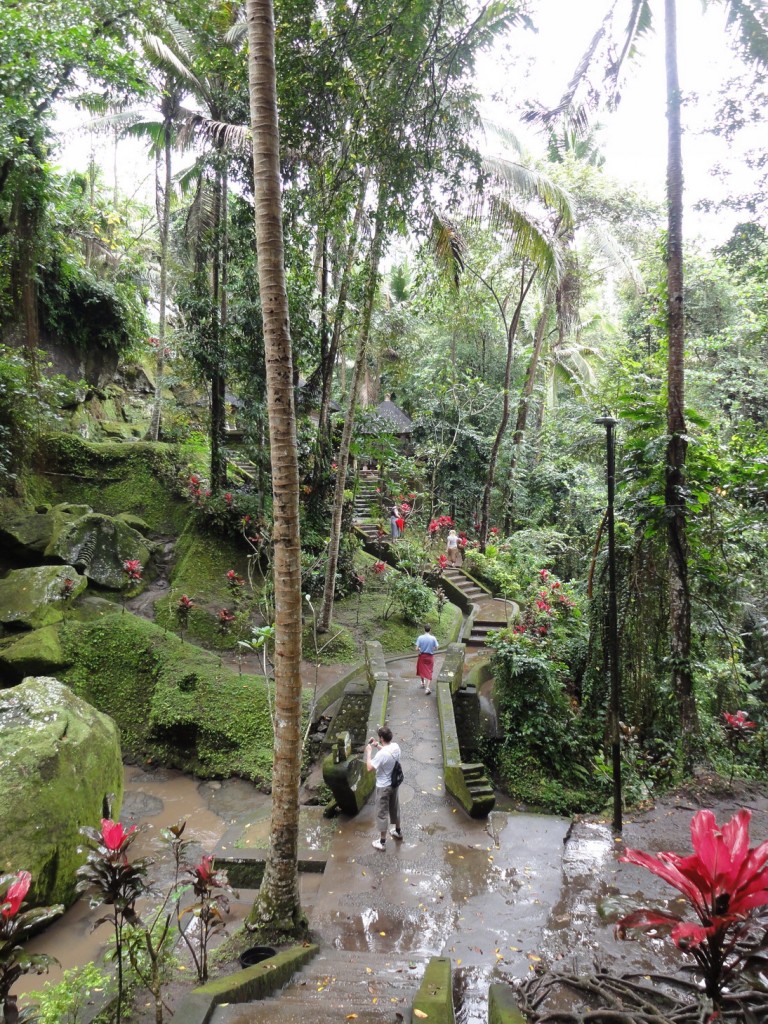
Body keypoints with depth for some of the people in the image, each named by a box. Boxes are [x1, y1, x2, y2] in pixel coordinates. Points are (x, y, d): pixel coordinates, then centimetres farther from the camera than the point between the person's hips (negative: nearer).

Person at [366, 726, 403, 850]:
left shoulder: (381, 754, -32)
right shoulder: (395, 746, -9)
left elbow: (369, 768, -24)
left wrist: (368, 752, -15)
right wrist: (377, 745, 7)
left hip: (383, 787, -7)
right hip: (394, 783, 7)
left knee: (382, 813, 8)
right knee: (395, 808, 27)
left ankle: (382, 842, 20)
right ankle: (397, 831, 46)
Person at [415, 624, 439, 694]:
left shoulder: (420, 638, -11)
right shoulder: (433, 638, -10)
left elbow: (417, 648, -13)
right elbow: (436, 648, -7)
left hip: (422, 656, 0)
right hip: (430, 656, 0)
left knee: (421, 670, 23)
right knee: (428, 672, 4)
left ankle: (423, 683, 40)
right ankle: (427, 687, -8)